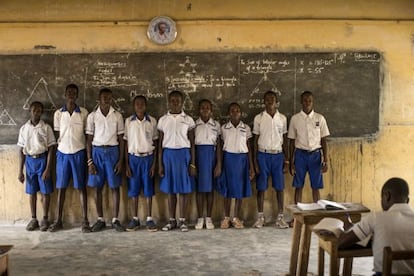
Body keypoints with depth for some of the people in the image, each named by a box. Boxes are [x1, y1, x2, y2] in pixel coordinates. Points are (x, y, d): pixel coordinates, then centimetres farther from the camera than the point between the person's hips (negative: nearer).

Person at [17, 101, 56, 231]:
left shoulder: (46, 128, -6)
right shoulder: (24, 128, 2)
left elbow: (51, 149, -6)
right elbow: (22, 150, 5)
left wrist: (48, 168, -13)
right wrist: (20, 170, 3)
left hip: (42, 160, -3)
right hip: (29, 161, 3)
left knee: (45, 191, 2)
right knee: (32, 192, 10)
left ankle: (45, 219, 14)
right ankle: (33, 219, 21)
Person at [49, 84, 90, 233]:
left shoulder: (83, 113, 1)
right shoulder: (58, 113, 4)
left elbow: (87, 134, 4)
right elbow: (57, 135, 8)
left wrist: (89, 156, 1)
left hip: (78, 153, -1)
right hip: (63, 153, 2)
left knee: (81, 187, 1)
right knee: (61, 187, 6)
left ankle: (85, 221, 5)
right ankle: (59, 220, 14)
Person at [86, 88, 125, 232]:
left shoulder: (117, 116, 2)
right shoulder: (92, 116, 2)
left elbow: (121, 139, 3)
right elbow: (89, 139, 4)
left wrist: (120, 160, -4)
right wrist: (89, 161, -2)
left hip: (112, 152, 0)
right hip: (97, 152, 0)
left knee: (115, 187, 0)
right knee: (98, 187, 4)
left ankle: (115, 220, 8)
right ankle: (100, 220, 14)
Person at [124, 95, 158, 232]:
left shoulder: (152, 121, 1)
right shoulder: (128, 121, 2)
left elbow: (155, 143, 4)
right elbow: (126, 143, 4)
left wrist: (154, 163, -2)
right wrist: (126, 164, -1)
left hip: (148, 158, 0)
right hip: (133, 158, 1)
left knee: (148, 190, 3)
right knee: (133, 190, 4)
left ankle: (149, 219, 11)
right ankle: (135, 219, 14)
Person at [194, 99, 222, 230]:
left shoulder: (216, 125, 5)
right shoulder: (194, 124, 3)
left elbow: (218, 145, 3)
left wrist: (219, 164, -2)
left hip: (211, 154, 0)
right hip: (198, 154, 0)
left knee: (210, 186, 4)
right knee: (199, 187, 2)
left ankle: (209, 218, 12)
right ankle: (200, 218, 10)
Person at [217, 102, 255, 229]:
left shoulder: (246, 128, 4)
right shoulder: (224, 128, 3)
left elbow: (249, 148, 6)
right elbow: (221, 147, 6)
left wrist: (251, 167, 3)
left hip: (242, 159, 1)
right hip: (228, 158, 0)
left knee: (240, 189, 3)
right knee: (227, 188, 4)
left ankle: (236, 218, 14)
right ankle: (226, 217, 15)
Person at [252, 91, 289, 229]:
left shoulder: (282, 118, 6)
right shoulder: (258, 118, 1)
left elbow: (284, 140, 9)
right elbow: (255, 140, 2)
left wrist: (286, 160, 5)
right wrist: (255, 161, -3)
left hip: (278, 155, 1)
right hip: (263, 155, -1)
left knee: (279, 187, 2)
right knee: (261, 187, 2)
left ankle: (280, 217, 11)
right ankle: (260, 217, 12)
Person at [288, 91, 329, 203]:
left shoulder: (320, 118, 2)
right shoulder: (295, 118, 1)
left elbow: (323, 141, 3)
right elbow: (292, 142, 4)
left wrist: (325, 160, -4)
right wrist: (291, 162, 1)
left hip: (315, 155, 0)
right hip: (300, 154, 0)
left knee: (316, 187, 5)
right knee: (299, 186, 4)